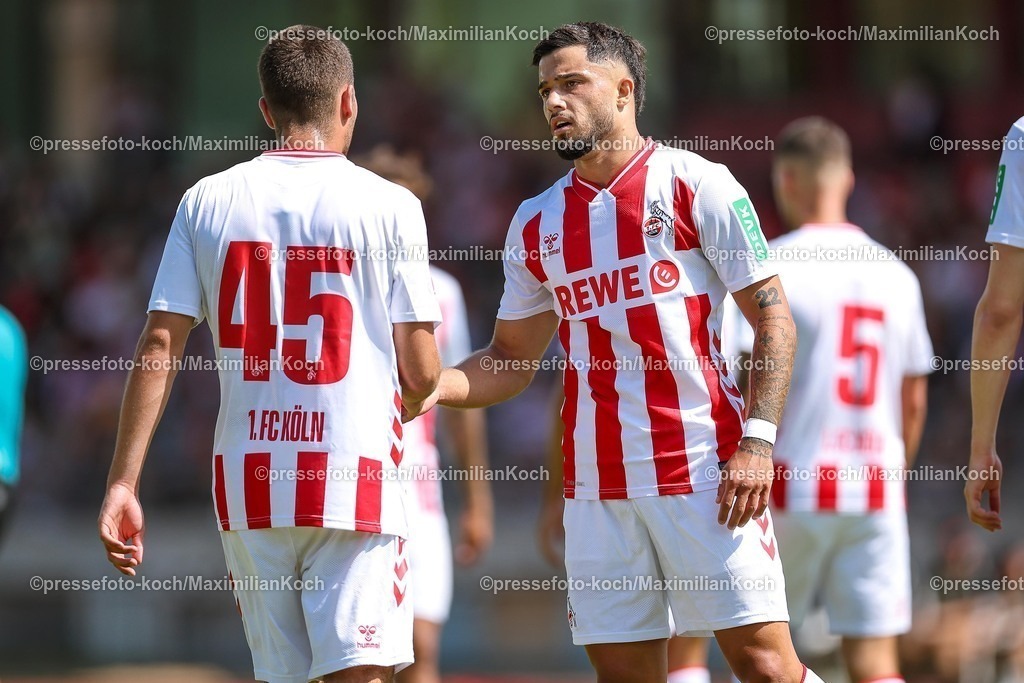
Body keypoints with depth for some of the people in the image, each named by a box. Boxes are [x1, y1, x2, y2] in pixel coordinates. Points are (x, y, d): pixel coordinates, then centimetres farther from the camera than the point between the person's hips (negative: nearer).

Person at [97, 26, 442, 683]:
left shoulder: (208, 201, 5)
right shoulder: (388, 205, -3)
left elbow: (159, 346, 0)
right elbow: (420, 373, -2)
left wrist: (123, 483, 2)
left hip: (248, 480, 3)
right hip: (355, 478, -3)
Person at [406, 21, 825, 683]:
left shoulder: (694, 183, 0)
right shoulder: (537, 224, 14)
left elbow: (774, 319, -2)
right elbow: (512, 360, 21)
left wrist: (757, 442, -13)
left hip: (705, 474, -5)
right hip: (596, 486, 5)